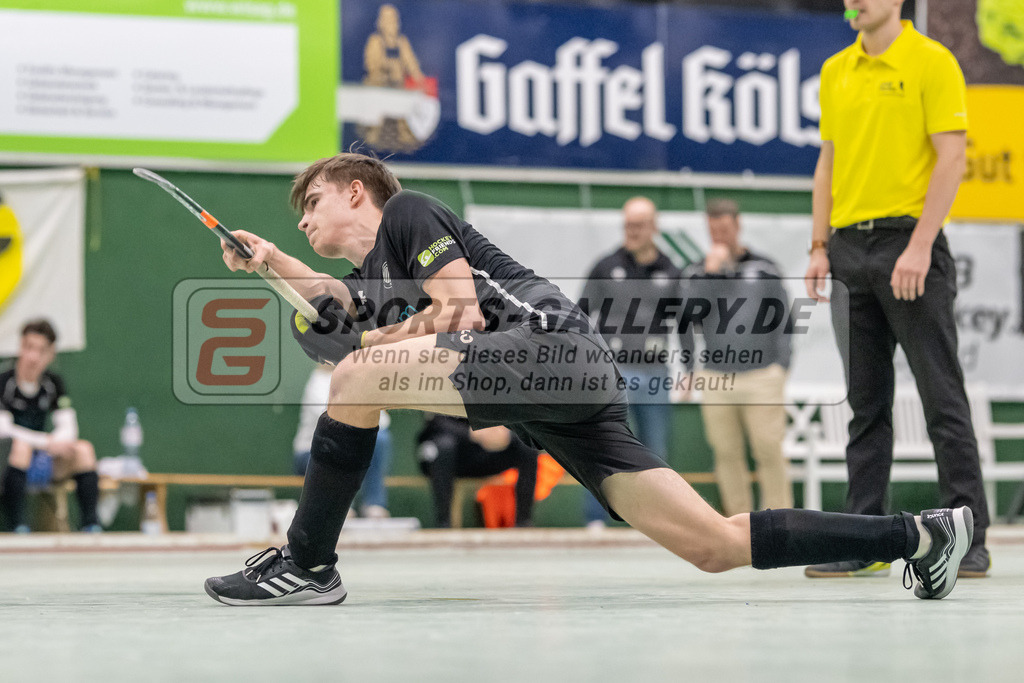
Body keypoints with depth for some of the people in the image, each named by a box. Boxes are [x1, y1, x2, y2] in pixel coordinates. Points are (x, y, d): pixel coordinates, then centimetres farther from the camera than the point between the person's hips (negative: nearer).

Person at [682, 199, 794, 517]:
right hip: (716, 379, 2)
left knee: (769, 452, -7)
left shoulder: (764, 268, 10)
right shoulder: (696, 272, 12)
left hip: (761, 375, -1)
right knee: (727, 455, 1)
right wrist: (711, 269, -8)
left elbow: (782, 318, 11)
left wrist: (781, 366, 3)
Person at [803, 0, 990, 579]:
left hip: (909, 240, -6)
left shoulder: (931, 62, -5)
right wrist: (820, 246, 10)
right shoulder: (835, 71, 15)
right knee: (866, 401, 7)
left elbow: (952, 158, -10)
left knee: (942, 395, -4)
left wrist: (919, 247, -17)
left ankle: (968, 540, 0)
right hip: (850, 246, 6)